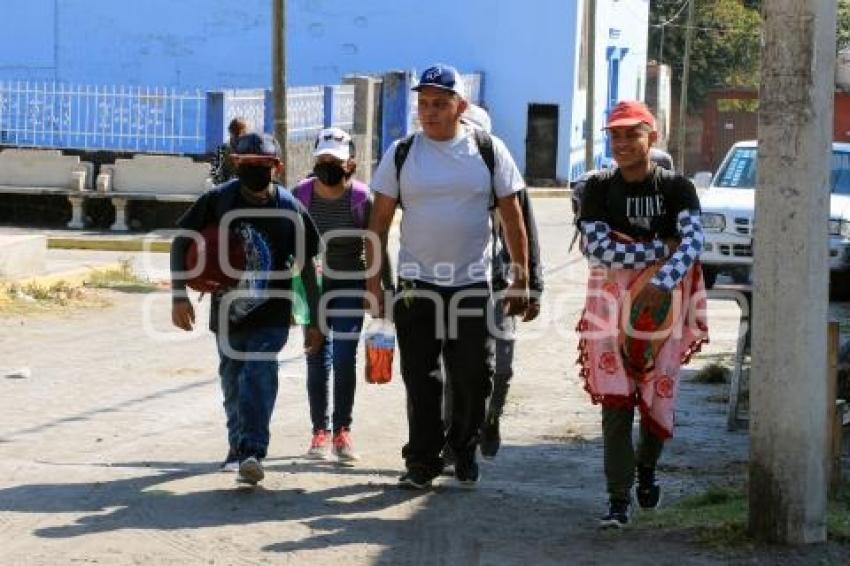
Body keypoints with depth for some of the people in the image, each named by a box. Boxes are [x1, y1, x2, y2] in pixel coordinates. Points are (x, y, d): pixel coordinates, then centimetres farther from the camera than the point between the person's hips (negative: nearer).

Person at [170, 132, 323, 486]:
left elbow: (306, 267, 2)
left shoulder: (289, 209, -7)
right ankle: (239, 447, 34)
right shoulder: (218, 201, -7)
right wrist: (179, 295, -9)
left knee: (259, 375, -20)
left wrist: (314, 321, 3)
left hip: (272, 316, -2)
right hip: (227, 312, 2)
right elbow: (181, 244, 0)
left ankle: (251, 452, -26)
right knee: (232, 381, 15)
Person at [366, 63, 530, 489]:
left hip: (472, 285, 0)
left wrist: (521, 281, 1)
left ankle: (465, 452, 23)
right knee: (421, 381, 2)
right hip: (416, 284, 1)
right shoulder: (402, 153, 2)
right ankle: (422, 462, 11)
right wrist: (373, 282, 0)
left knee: (473, 379, 3)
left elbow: (512, 218, 4)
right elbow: (379, 222, 5)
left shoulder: (489, 151, 0)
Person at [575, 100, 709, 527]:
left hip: (663, 304, 0)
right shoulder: (599, 187, -1)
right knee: (615, 400, -6)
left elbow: (693, 240, -19)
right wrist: (660, 248, -16)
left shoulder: (676, 188, -5)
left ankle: (647, 468, 37)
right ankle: (619, 499, -4)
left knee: (659, 395, 7)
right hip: (612, 304, 0)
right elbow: (595, 247, -13)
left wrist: (662, 283, -34)